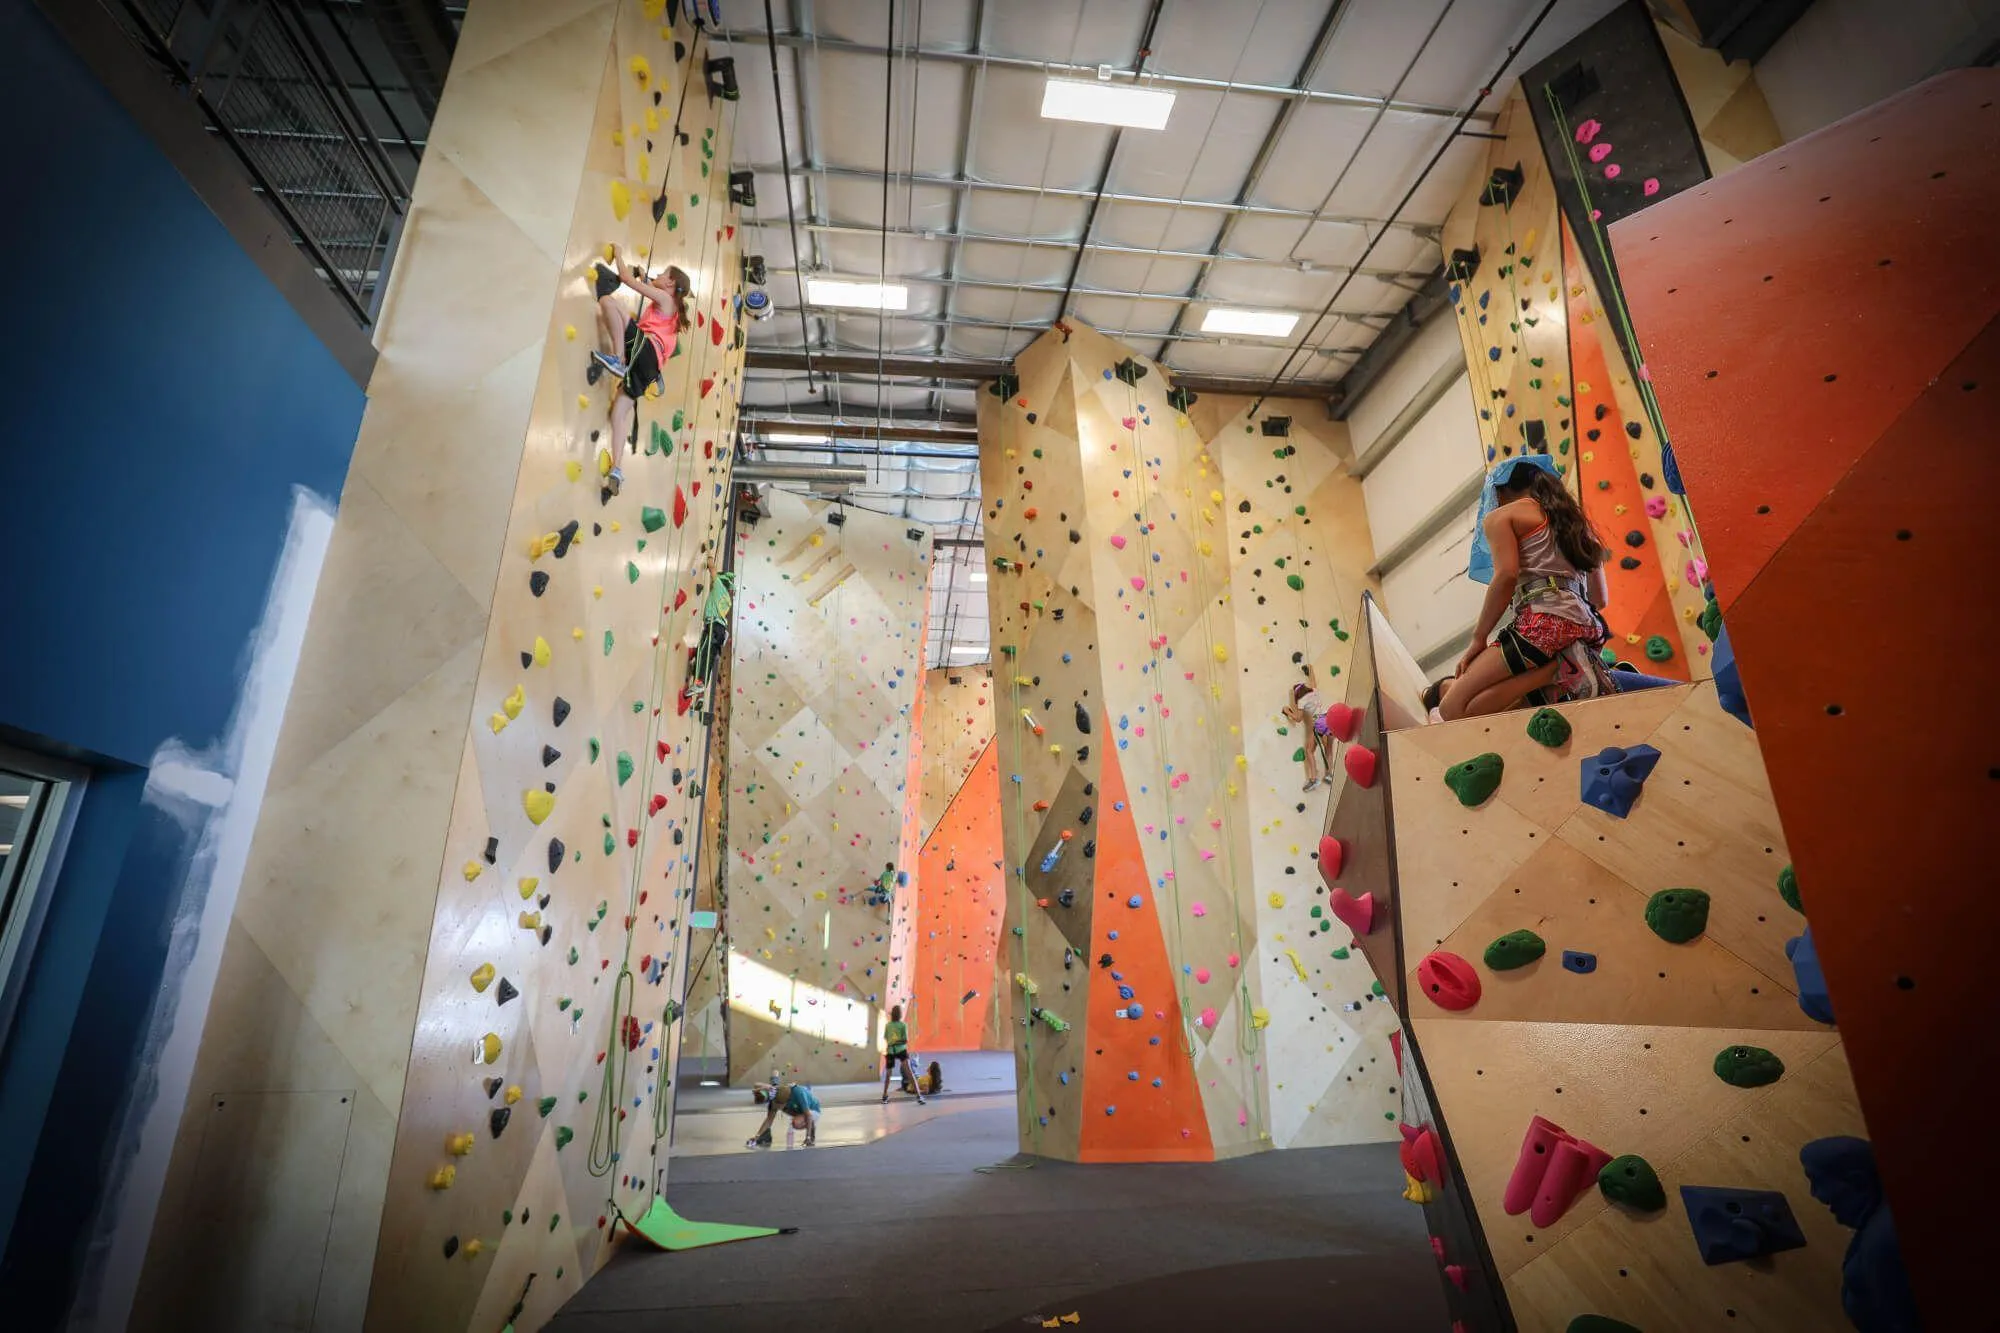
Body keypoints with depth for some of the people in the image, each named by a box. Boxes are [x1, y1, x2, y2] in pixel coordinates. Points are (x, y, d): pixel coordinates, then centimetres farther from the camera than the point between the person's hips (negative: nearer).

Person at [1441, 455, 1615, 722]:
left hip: (1545, 623, -8)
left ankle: (1557, 668, -18)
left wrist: (1478, 639, -5)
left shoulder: (1501, 516, 9)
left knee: (1453, 709, -10)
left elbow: (1507, 575, -10)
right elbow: (1600, 599, 26)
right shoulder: (1574, 516, 30)